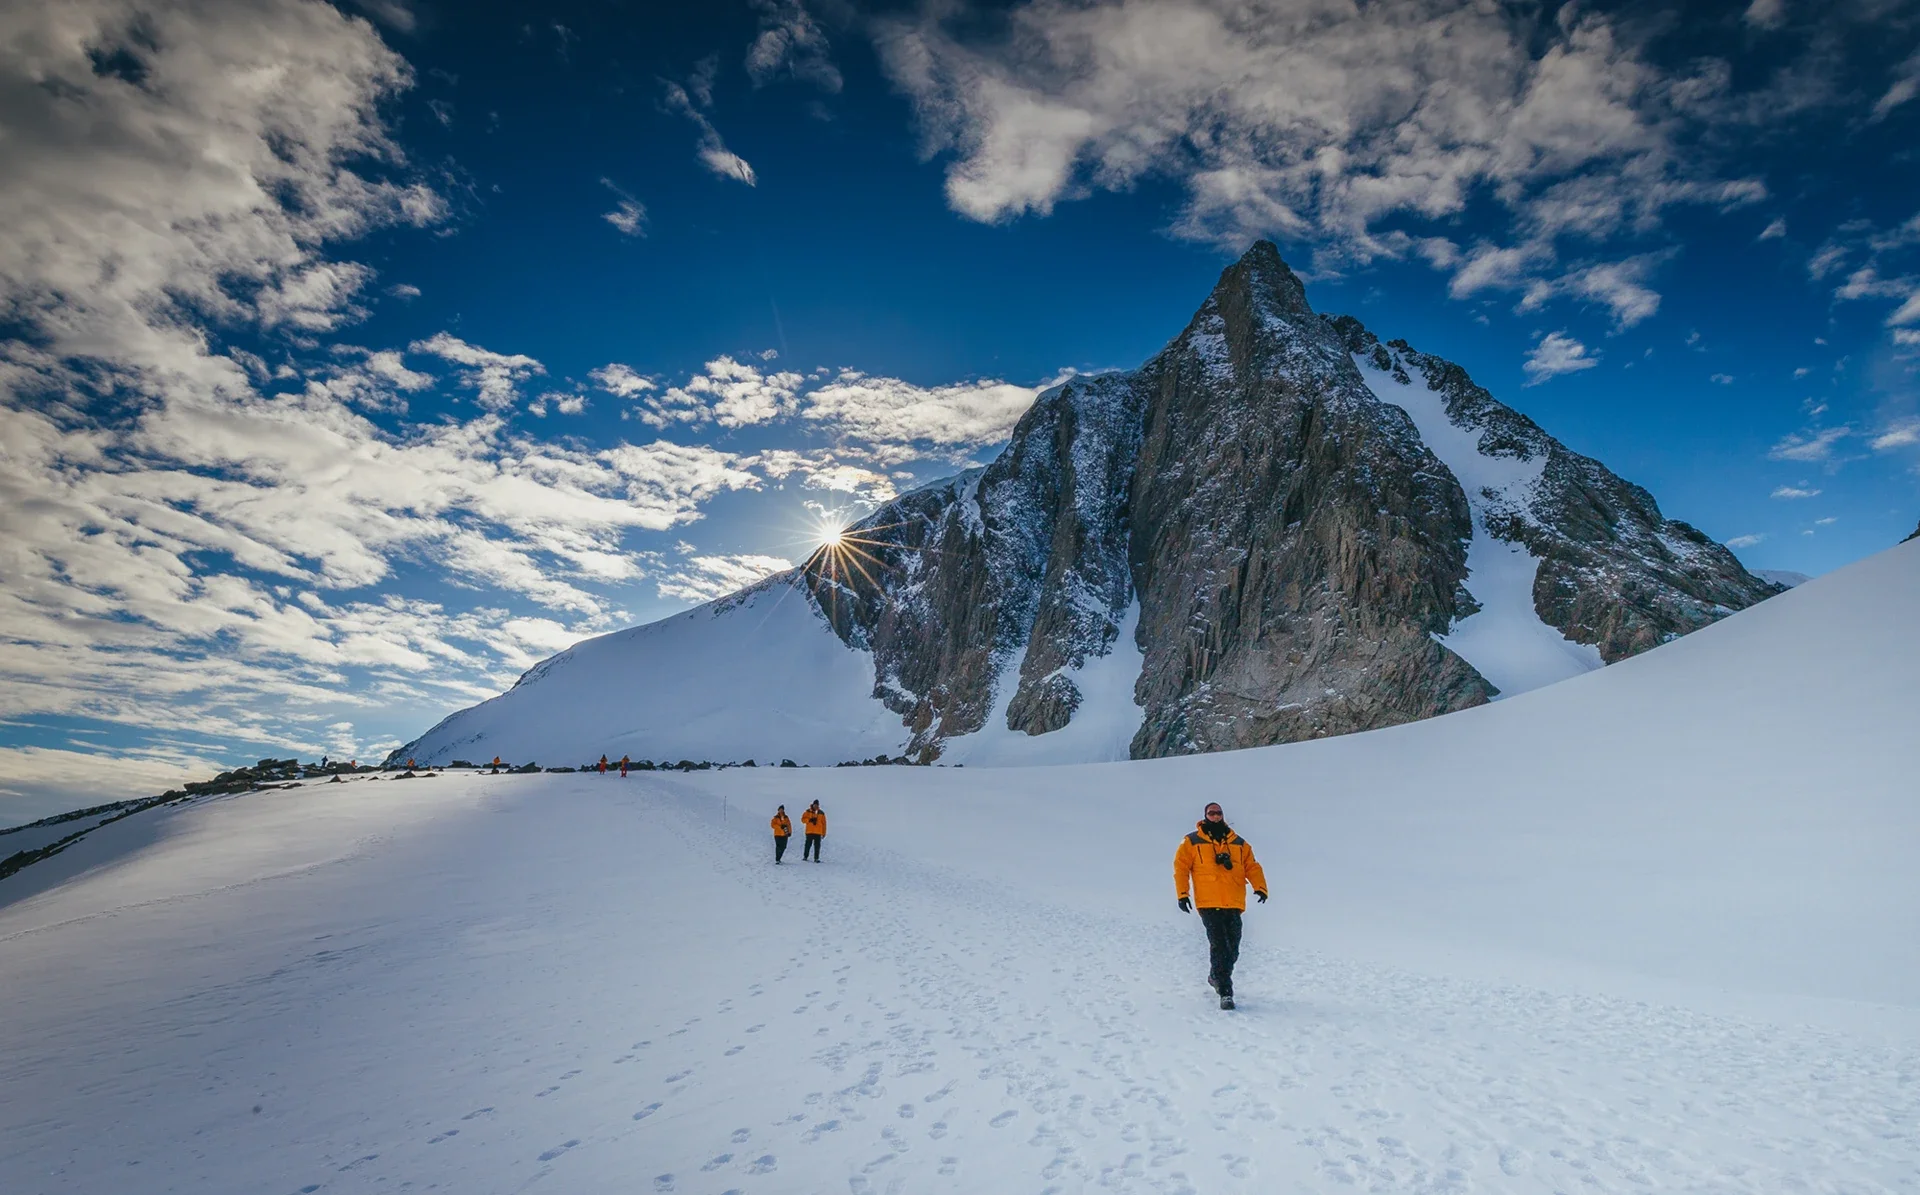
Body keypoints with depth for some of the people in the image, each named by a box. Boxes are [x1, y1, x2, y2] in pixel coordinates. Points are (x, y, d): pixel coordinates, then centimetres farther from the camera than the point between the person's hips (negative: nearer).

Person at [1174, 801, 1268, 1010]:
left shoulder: (1239, 844, 15)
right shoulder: (1192, 842, 5)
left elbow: (1252, 867, 11)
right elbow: (1181, 867, 3)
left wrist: (1260, 887, -6)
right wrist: (1182, 893, -6)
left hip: (1234, 905, 4)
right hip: (1208, 904, -3)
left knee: (1232, 949, 7)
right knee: (1219, 947, -11)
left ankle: (1216, 977, 32)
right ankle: (1225, 992, -7)